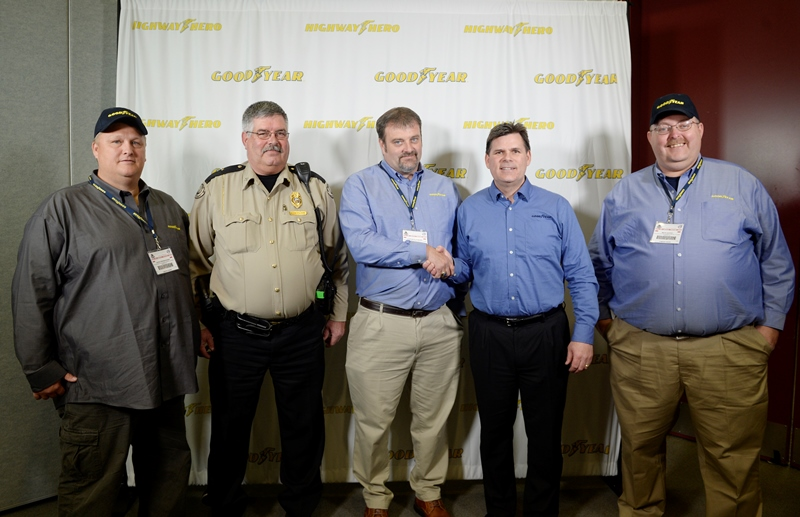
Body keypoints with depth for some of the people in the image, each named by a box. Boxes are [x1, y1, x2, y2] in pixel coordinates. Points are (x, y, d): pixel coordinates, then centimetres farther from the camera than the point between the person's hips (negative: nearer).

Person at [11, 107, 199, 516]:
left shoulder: (169, 209, 14)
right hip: (97, 388, -5)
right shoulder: (63, 209, -3)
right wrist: (41, 370, -6)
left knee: (170, 476, 17)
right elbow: (31, 295, -5)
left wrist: (193, 341, 17)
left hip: (166, 381, 5)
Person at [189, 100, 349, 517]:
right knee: (229, 428, 13)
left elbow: (337, 256, 11)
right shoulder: (216, 189, 0)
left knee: (303, 428, 13)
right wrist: (196, 323, 3)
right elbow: (194, 261, 5)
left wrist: (338, 314, 11)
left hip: (302, 333, 1)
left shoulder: (314, 188, 4)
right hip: (235, 333, -1)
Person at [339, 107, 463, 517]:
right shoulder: (360, 185, 1)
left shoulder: (446, 189, 14)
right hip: (380, 324, -3)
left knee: (433, 420, 14)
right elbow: (361, 244, -15)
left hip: (440, 323, 3)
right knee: (373, 421, 6)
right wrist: (423, 254, -14)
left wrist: (449, 263, -3)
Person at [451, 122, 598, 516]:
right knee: (495, 431, 15)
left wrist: (584, 335, -6)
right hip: (489, 334, 1)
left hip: (546, 334, -1)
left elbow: (581, 277, 1)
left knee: (546, 433, 10)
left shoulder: (557, 208, 2)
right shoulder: (469, 210, 5)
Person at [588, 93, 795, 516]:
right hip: (640, 349, 1)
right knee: (640, 450, 13)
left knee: (733, 458, 7)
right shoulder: (624, 193, 10)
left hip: (729, 350, 0)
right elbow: (599, 262, 16)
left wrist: (771, 322, 6)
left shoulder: (741, 185, 8)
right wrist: (603, 316, 12)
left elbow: (776, 260, 11)